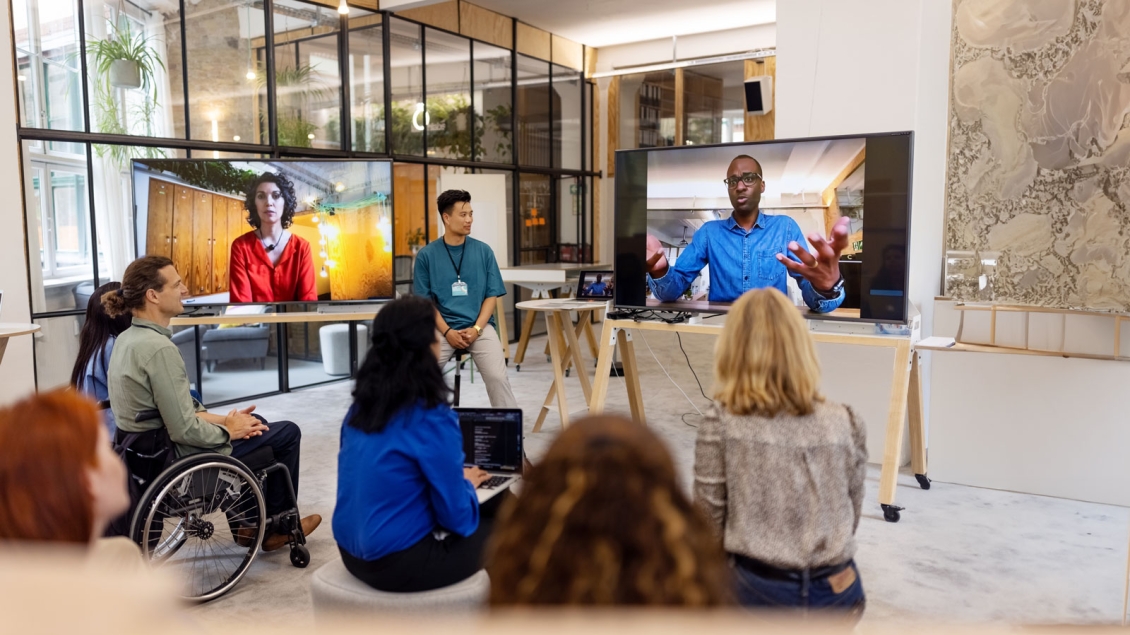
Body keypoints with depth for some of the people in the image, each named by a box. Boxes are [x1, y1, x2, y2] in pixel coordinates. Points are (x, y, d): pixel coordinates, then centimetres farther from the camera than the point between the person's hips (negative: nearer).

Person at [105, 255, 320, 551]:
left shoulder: (128, 338, 3)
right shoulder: (159, 348, -27)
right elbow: (184, 431, -26)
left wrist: (220, 418, 4)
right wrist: (228, 429, -9)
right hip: (173, 461, -9)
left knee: (255, 422, 26)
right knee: (287, 433, 5)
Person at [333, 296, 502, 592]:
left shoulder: (361, 406, 1)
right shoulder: (431, 419, -21)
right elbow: (456, 517, -15)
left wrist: (454, 479, 17)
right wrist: (465, 483, 4)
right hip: (399, 564, -8)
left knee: (488, 508, 23)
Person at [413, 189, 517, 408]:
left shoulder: (483, 251, 5)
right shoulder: (427, 255, 3)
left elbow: (492, 295, 5)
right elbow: (426, 301, 3)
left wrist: (476, 329, -9)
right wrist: (447, 331, -10)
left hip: (479, 326, 0)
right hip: (442, 328, 0)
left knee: (497, 377, -20)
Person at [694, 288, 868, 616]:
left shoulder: (721, 423, -12)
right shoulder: (845, 423, -4)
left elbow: (708, 521, -5)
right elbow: (851, 517, 6)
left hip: (760, 593, -2)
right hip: (837, 594, 3)